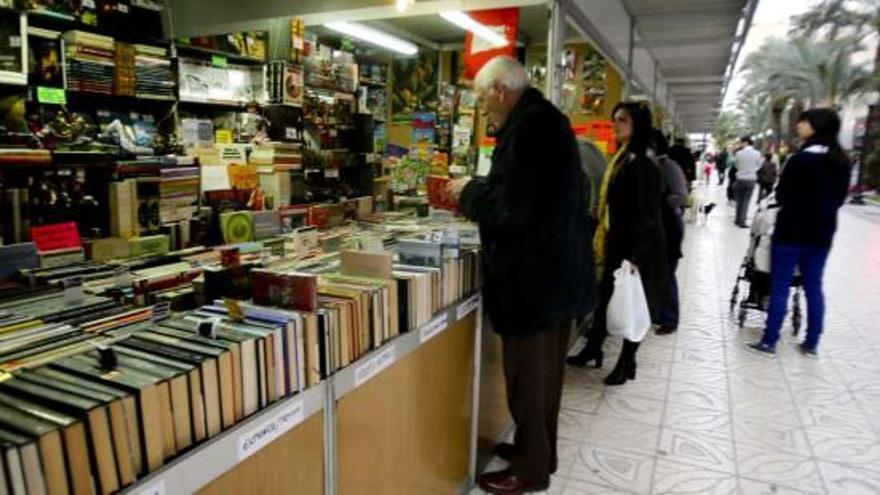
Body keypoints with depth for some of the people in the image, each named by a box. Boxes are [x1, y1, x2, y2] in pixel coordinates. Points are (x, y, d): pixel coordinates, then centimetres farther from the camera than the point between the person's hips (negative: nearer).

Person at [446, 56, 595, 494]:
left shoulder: (529, 126, -20)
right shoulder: (544, 119, 13)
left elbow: (512, 208, -25)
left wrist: (469, 193, -8)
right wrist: (479, 193, 12)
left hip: (534, 275, -10)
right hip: (554, 270, 10)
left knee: (528, 373, 5)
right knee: (544, 369, 20)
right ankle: (539, 450, 37)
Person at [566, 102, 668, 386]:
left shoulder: (643, 165, -18)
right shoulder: (622, 160, 9)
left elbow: (646, 215, -20)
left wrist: (635, 256, -22)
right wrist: (603, 241, 19)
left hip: (637, 247, -8)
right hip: (616, 242, 8)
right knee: (606, 298, 16)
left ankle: (627, 363, 19)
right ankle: (592, 350, 29)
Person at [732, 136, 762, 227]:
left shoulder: (739, 153, -9)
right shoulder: (757, 153, -5)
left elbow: (736, 165, 2)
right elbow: (758, 166, 5)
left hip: (740, 179, 0)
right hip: (751, 179, 0)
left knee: (740, 200, 13)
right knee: (746, 201, 3)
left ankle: (738, 220, 19)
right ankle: (742, 222, 2)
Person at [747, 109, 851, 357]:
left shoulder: (801, 159, -17)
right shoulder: (842, 160, 6)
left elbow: (781, 196, -10)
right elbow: (840, 198, 14)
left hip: (792, 231, -6)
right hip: (823, 233, 7)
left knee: (780, 287, 0)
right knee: (814, 287, 13)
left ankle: (769, 341, 5)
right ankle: (812, 343, 19)